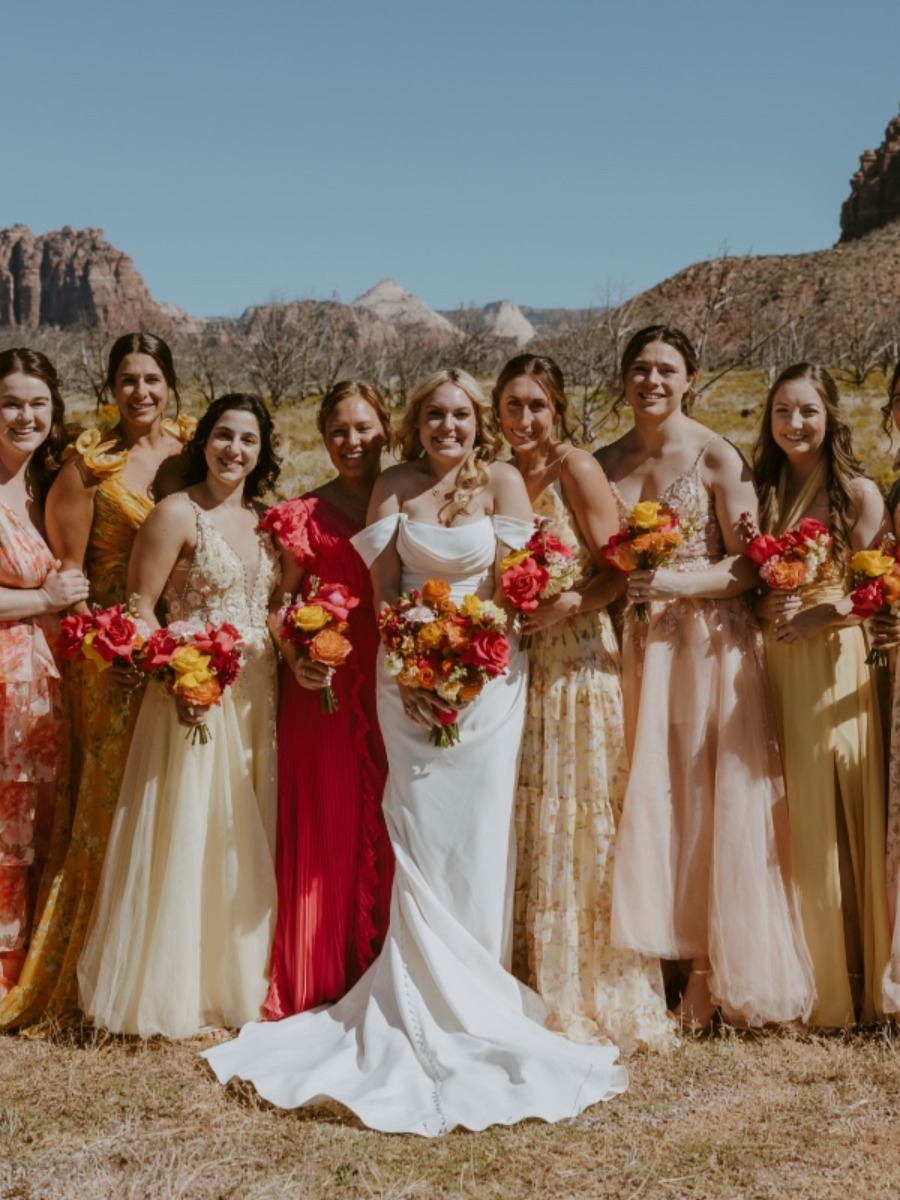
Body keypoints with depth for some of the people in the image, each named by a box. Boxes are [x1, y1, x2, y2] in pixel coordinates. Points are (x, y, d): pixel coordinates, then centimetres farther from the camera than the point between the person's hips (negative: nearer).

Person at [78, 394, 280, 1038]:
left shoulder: (264, 519, 12)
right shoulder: (177, 513, -8)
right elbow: (138, 609, -11)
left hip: (257, 695, 6)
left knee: (245, 839, 13)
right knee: (185, 836, 0)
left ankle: (235, 978, 27)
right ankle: (168, 988, 15)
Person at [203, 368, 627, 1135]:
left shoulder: (502, 482, 1)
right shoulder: (394, 487, 6)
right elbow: (381, 588, 3)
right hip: (409, 674, 1)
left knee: (477, 833, 0)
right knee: (418, 834, 1)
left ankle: (476, 1000, 12)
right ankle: (422, 1002, 11)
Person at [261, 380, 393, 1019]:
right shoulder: (302, 515, 4)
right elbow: (283, 605, 3)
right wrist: (295, 658, -15)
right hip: (324, 690, -1)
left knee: (389, 824, 4)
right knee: (325, 821, 0)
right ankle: (321, 977, 11)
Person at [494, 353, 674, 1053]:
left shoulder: (575, 467, -7)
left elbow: (618, 570, -11)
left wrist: (566, 604, -25)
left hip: (578, 665, -6)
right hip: (520, 667, 6)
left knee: (576, 824, -1)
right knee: (525, 826, 9)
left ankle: (590, 997, 12)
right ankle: (539, 990, 21)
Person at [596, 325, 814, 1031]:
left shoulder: (717, 458, -4)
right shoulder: (607, 463, 10)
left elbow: (748, 565, -7)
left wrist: (680, 583, -20)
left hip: (708, 644, -4)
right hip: (638, 646, 4)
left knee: (707, 796, -2)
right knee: (643, 795, 4)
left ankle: (713, 973, 9)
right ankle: (653, 956, 15)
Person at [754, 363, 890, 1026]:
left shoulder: (858, 492, -2)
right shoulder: (760, 491, 11)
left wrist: (818, 615, -17)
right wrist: (761, 604, -7)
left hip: (835, 662, -4)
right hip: (771, 663, 4)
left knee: (840, 813, 0)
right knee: (786, 815, 6)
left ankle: (850, 977, 11)